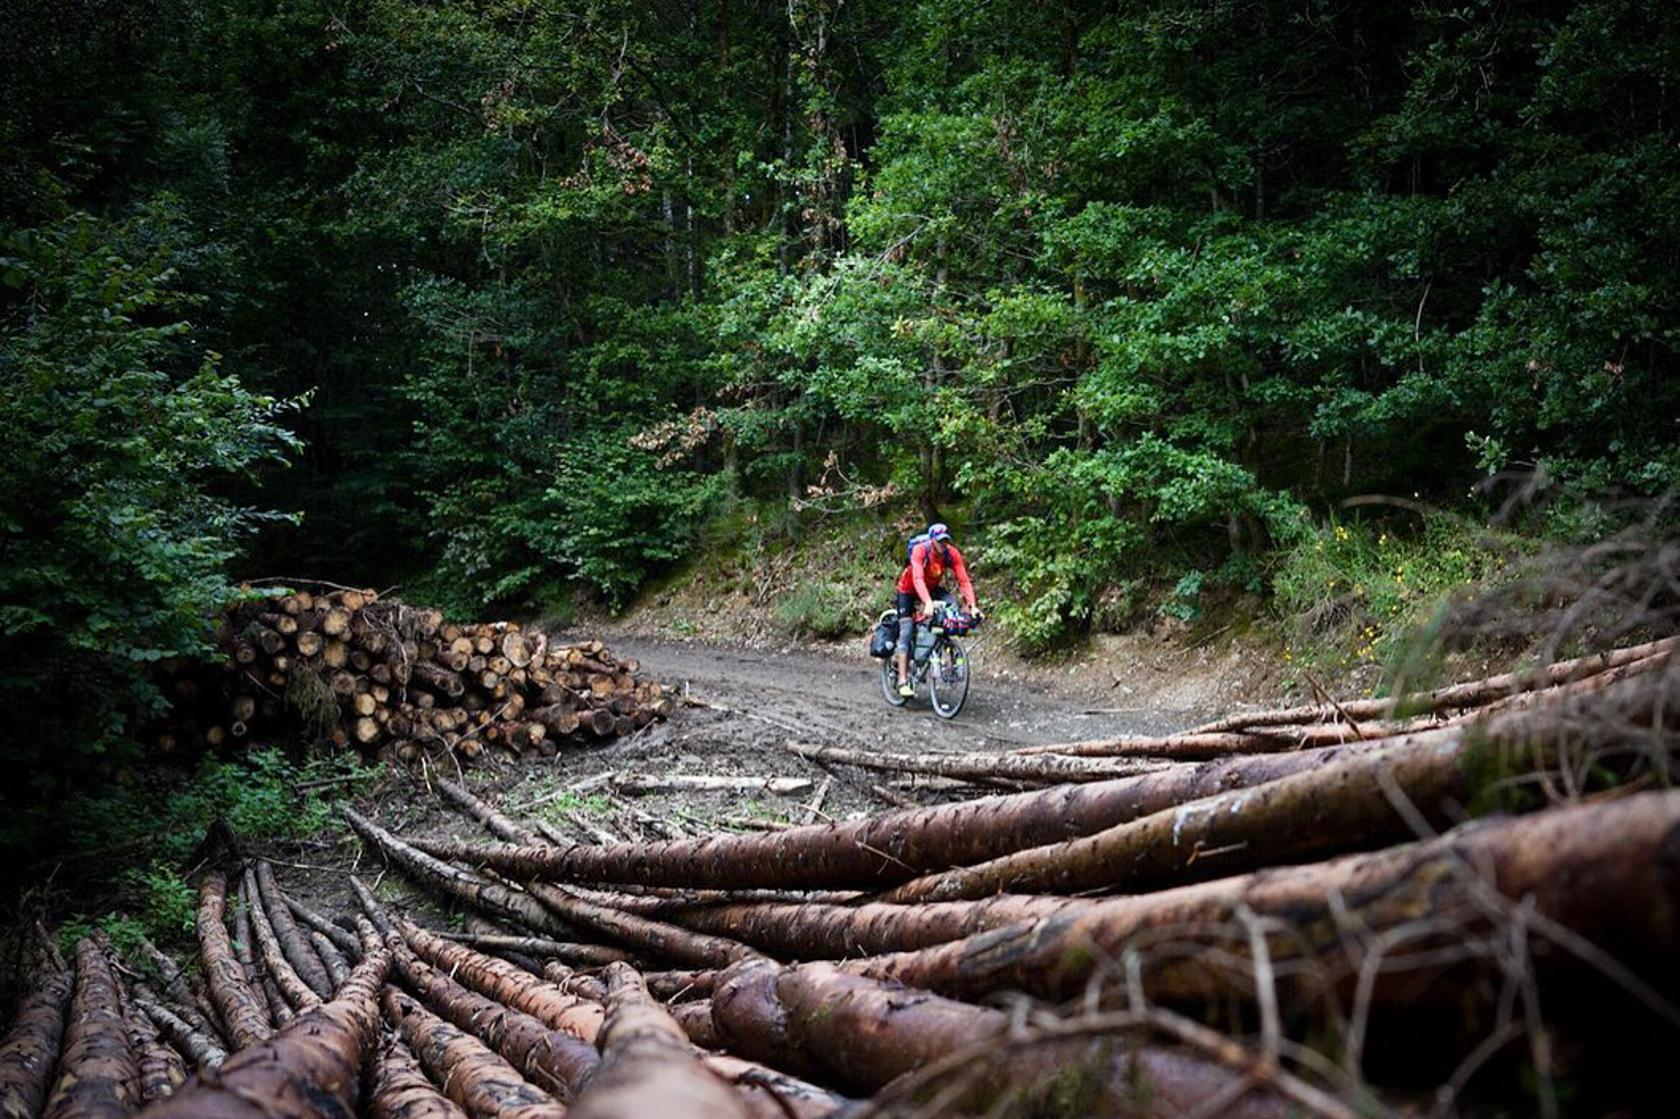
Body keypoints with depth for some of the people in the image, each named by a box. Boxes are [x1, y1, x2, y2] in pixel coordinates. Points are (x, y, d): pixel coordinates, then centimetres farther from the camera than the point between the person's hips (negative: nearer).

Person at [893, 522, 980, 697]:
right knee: (906, 633, -13)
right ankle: (903, 681, -13)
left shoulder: (952, 554, -22)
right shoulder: (920, 550, -33)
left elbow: (964, 580, -26)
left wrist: (972, 606, -39)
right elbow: (917, 579, -45)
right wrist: (928, 603, -59)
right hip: (908, 590, -4)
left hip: (933, 588, 4)